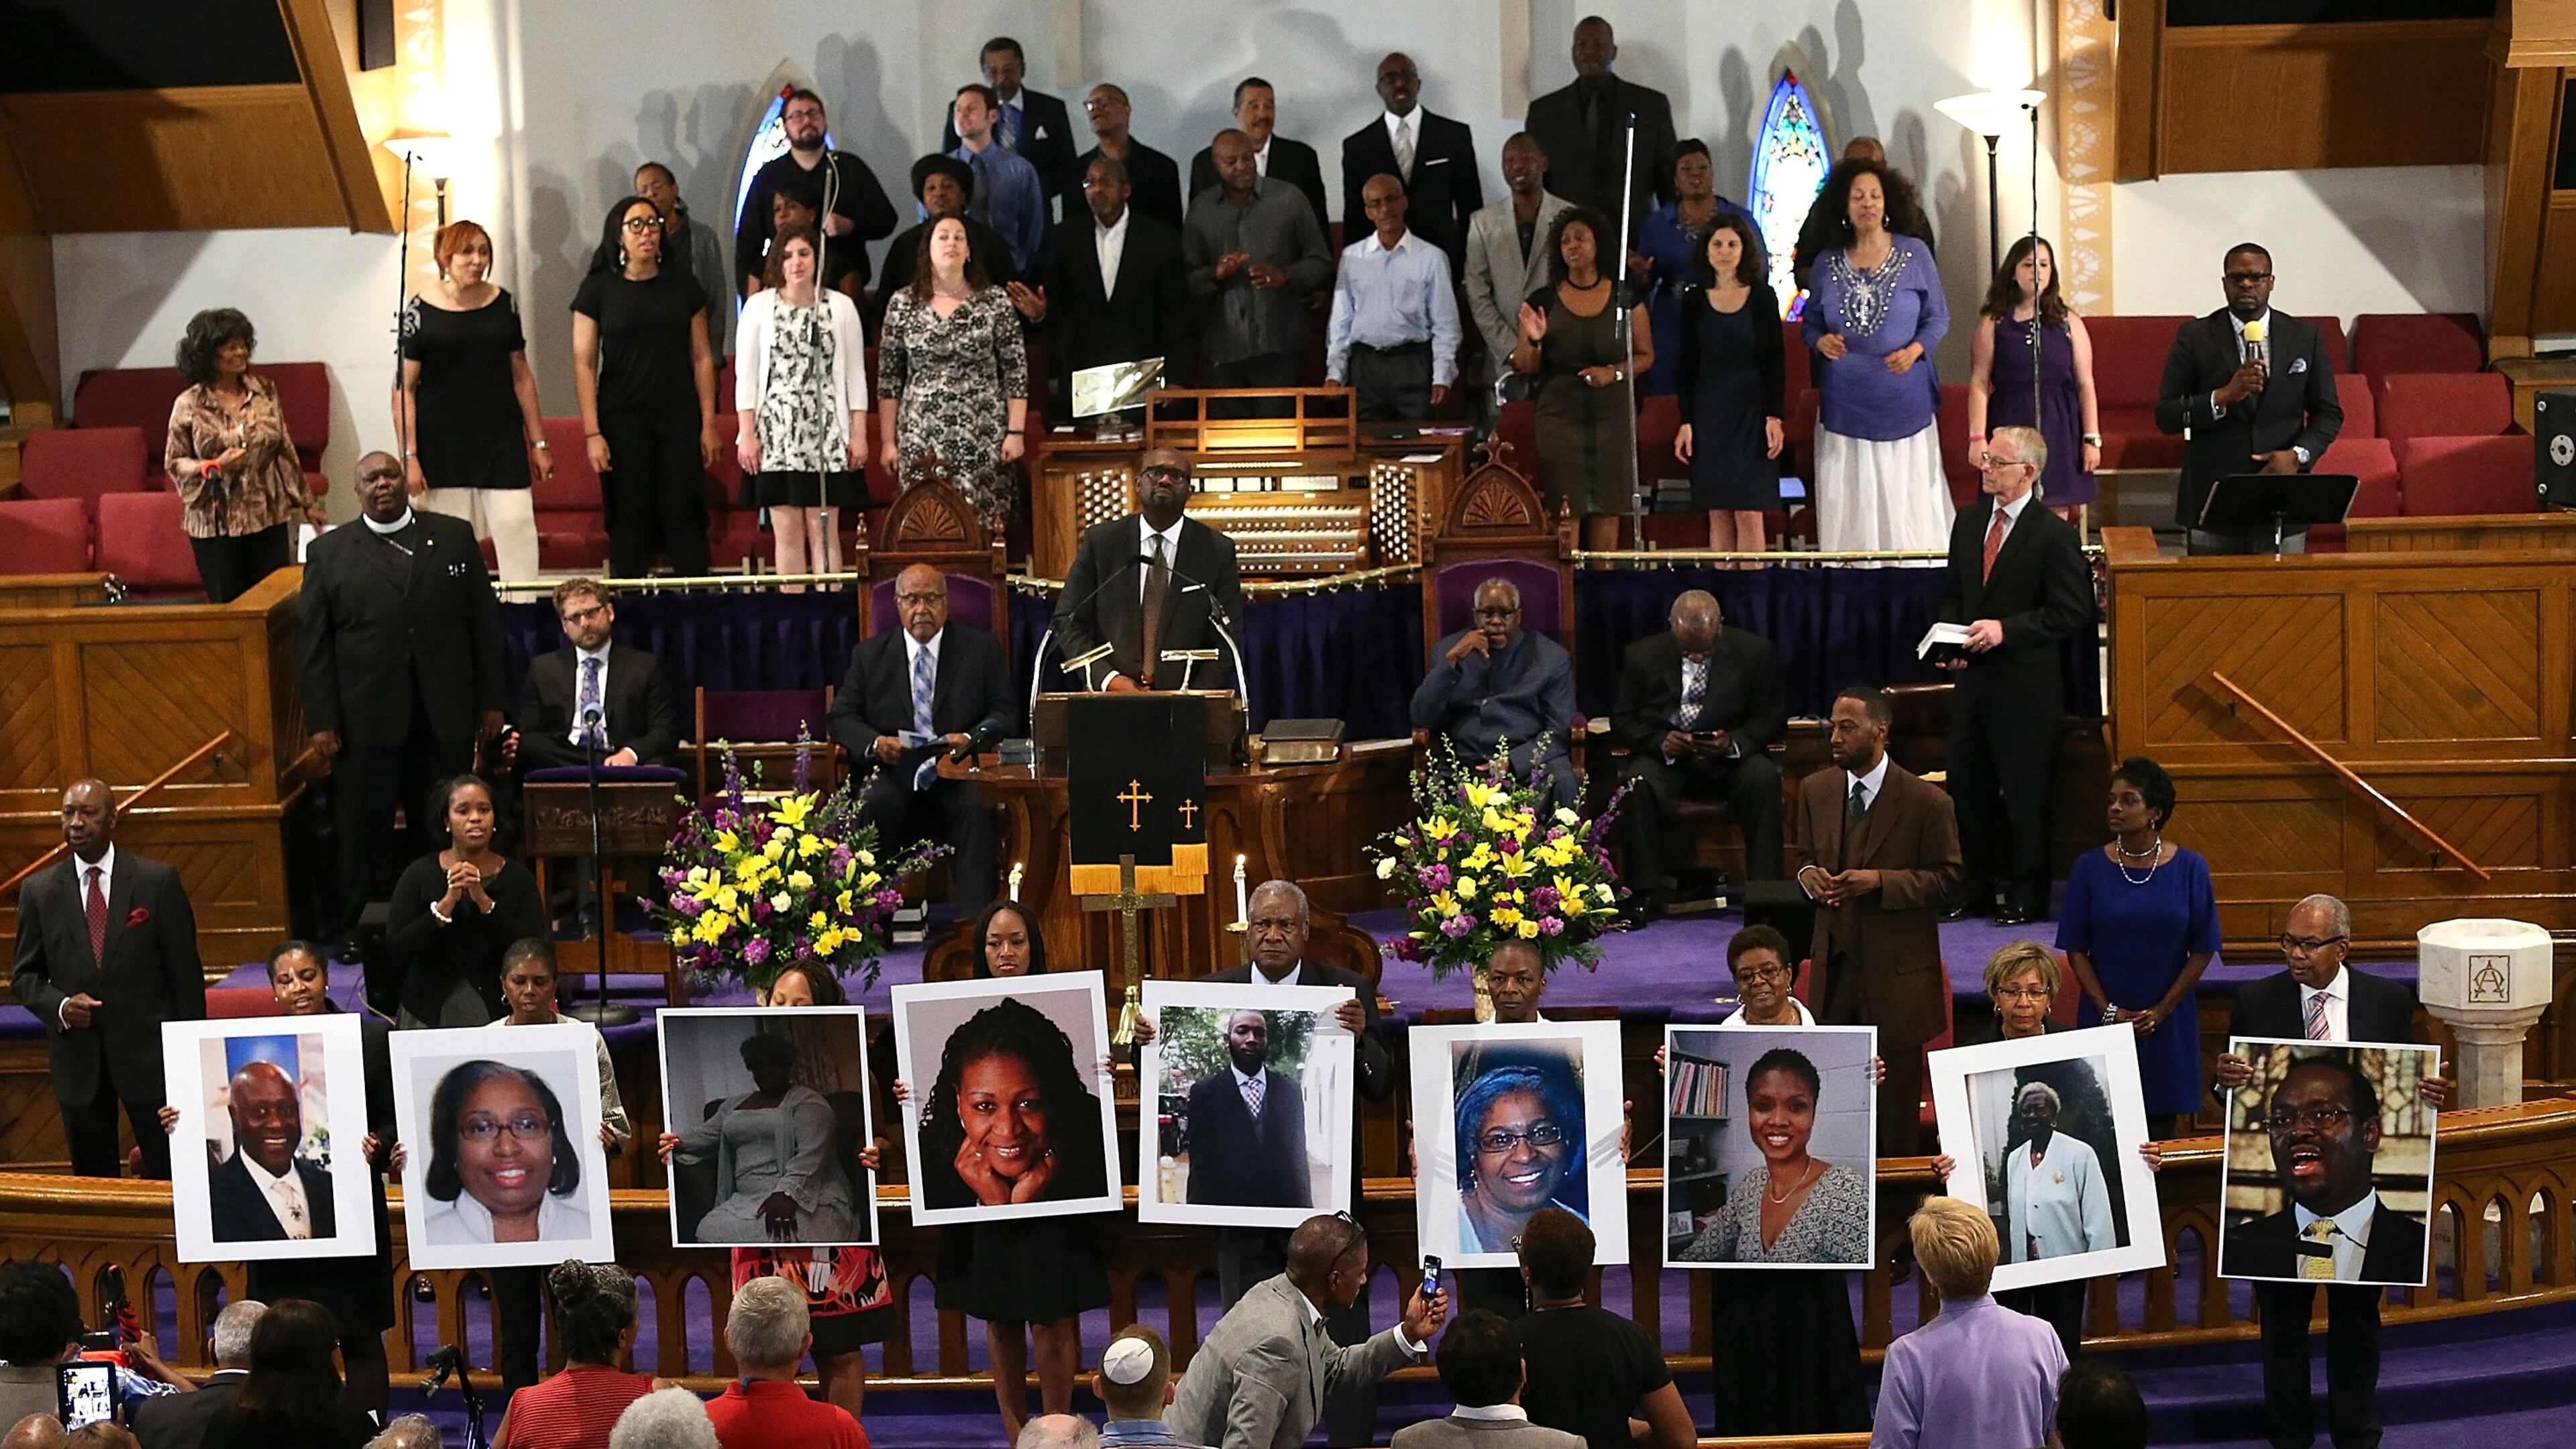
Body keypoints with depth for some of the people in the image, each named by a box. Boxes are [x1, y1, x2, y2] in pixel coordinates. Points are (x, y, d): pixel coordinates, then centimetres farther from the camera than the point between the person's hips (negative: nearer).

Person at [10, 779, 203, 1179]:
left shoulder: (158, 881, -2)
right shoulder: (38, 890, 4)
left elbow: (186, 973, 0)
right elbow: (24, 975, 9)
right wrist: (60, 1006, -12)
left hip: (148, 1051, -2)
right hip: (77, 1059, 2)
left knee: (170, 1173, 2)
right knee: (91, 1177, 9)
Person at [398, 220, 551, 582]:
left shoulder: (503, 304, 7)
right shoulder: (421, 311, -3)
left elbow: (521, 376, 13)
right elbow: (404, 389, -3)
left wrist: (538, 442, 11)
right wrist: (409, 456, -9)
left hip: (502, 441, 3)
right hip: (443, 443, -2)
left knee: (516, 525, -7)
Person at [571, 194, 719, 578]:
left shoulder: (682, 284, 8)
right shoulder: (598, 288, 1)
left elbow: (702, 356, 10)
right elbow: (584, 364, 0)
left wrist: (709, 424, 4)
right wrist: (592, 432, -7)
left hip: (679, 418, 1)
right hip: (623, 420, -1)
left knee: (683, 513, -3)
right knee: (630, 518, 0)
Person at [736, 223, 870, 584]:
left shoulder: (841, 307, 7)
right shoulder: (760, 306, 7)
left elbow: (855, 374, 8)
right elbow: (746, 373, 5)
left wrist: (859, 433, 2)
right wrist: (747, 433, -2)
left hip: (828, 433, 0)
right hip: (777, 432, 0)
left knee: (825, 531, -2)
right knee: (787, 532, 0)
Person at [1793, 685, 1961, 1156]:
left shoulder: (1927, 802, -10)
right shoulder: (1815, 790, 6)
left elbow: (1946, 879, -6)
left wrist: (1879, 881, -20)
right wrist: (1808, 875, -6)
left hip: (1896, 969, -4)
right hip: (1833, 963, 4)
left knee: (1896, 1096, 6)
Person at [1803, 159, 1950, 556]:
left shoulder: (1915, 255, 3)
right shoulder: (1827, 263, 7)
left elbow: (1938, 316, 6)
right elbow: (1810, 323, 15)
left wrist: (1915, 350, -12)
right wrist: (1821, 341, -8)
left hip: (1904, 399, -1)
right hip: (1845, 400, 1)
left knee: (1909, 500, -3)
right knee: (1849, 502, 0)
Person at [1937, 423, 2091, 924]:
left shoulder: (2055, 535, -11)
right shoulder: (1969, 522, 10)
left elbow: (2072, 614, -12)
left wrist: (2007, 629, -19)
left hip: (2026, 686, -7)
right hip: (1972, 676, 7)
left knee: (2026, 796, 2)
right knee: (1967, 788, 12)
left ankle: (2027, 897, 13)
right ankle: (1977, 891, 24)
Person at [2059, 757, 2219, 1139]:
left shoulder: (2189, 868, -3)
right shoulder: (2090, 868, -2)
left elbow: (2203, 949, -1)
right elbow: (2076, 950, -1)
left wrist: (2163, 1010, -8)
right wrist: (2108, 1011, -10)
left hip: (2169, 1022, 0)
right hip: (2106, 1019, 0)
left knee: (2164, 1127, 6)